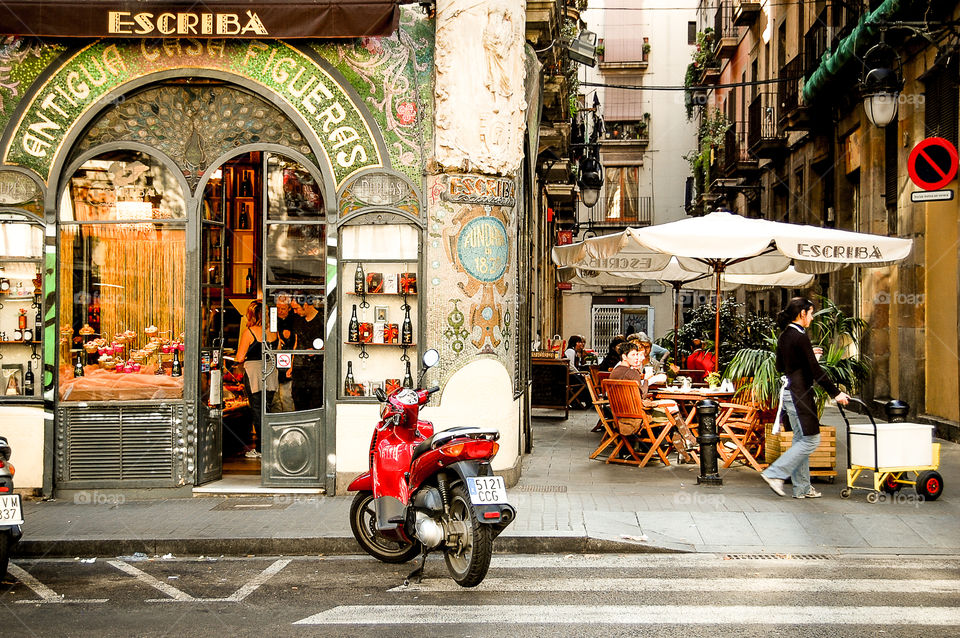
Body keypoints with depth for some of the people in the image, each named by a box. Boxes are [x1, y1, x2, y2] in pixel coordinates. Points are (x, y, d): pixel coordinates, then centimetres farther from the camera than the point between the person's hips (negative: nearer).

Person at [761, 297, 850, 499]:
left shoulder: (784, 336, 11)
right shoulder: (800, 336, -16)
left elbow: (780, 366, 21)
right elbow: (816, 370, -19)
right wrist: (836, 393, -15)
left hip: (789, 391, 10)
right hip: (800, 393, -10)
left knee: (801, 440, 13)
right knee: (811, 440, -5)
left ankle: (802, 487, 15)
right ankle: (775, 473, -7)